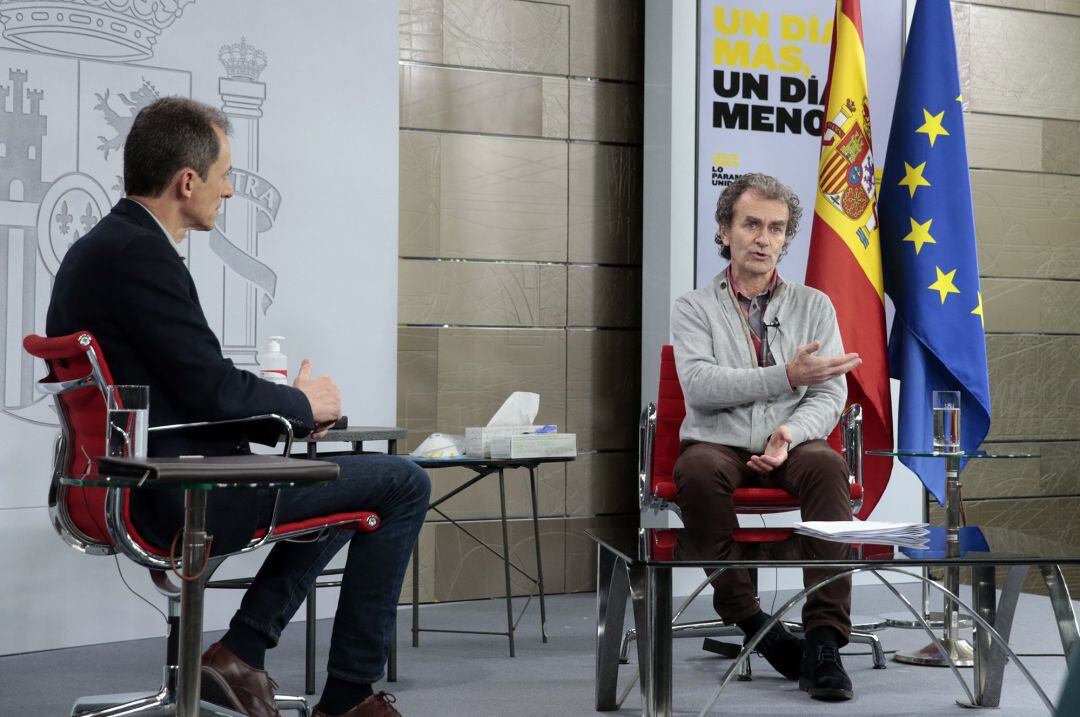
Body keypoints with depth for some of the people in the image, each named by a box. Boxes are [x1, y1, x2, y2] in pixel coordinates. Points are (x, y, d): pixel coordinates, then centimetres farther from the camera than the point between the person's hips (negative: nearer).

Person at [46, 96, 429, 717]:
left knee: (349, 478, 26)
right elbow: (213, 389, -21)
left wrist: (285, 404, 7)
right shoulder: (141, 255, -19)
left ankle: (241, 651, 16)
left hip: (141, 486, 11)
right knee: (404, 483, -4)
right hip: (181, 498, -11)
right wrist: (301, 403, -3)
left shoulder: (93, 250, 12)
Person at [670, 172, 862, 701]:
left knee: (826, 464, -34)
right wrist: (787, 376, -21)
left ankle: (824, 637, -36)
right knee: (697, 470, -36)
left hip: (790, 447, 1)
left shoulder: (813, 306, 13)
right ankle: (745, 615, -26)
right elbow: (699, 385, -10)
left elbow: (830, 395, 4)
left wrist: (790, 434, -19)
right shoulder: (694, 308, 8)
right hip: (718, 444, -1)